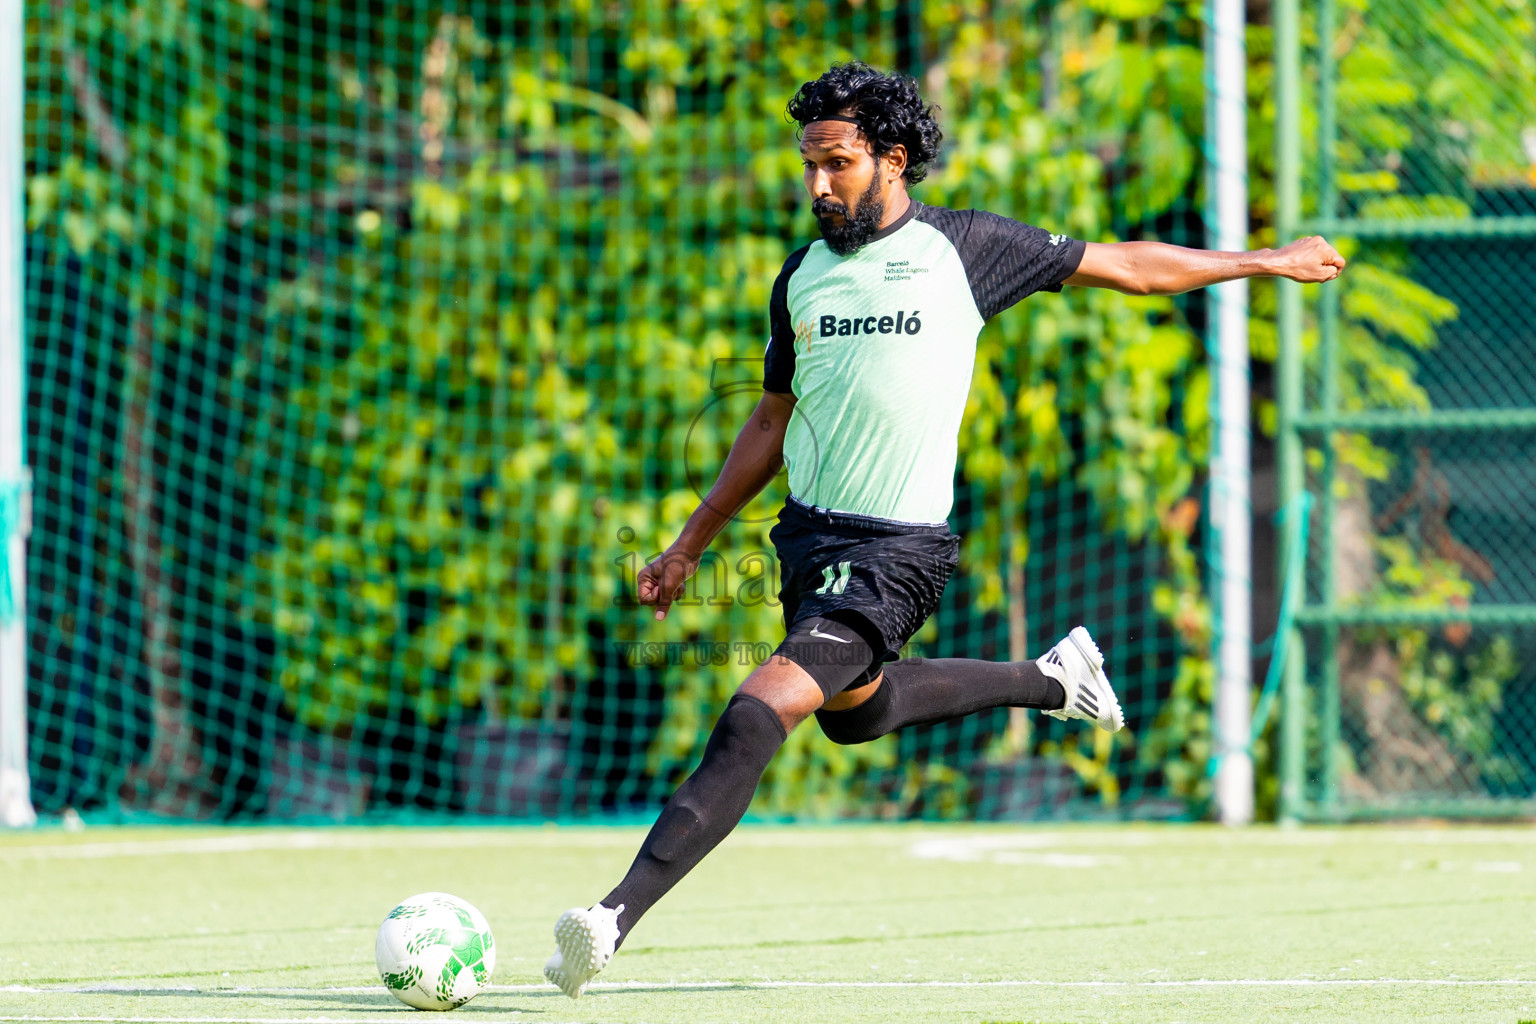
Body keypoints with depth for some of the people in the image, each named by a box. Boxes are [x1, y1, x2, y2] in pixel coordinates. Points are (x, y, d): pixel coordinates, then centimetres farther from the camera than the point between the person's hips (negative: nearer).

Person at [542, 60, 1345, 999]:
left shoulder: (959, 248, -5)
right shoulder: (803, 276, 8)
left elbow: (1122, 265, 7)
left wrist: (1263, 262, 13)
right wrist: (689, 546, 20)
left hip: (897, 549, -7)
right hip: (809, 533, 7)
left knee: (758, 717, -20)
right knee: (855, 708, 25)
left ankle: (617, 918, -25)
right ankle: (1052, 681, 44)